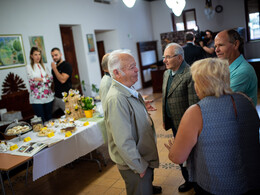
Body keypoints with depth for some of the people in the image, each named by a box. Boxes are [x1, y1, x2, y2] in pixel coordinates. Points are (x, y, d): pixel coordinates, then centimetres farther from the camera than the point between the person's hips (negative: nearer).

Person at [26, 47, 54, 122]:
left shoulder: (43, 66, 13)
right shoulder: (29, 67, -1)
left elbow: (51, 78, 4)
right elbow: (32, 82, -12)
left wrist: (41, 79, -10)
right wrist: (46, 78, -7)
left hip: (48, 96, 4)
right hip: (37, 98, -4)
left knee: (49, 119, 9)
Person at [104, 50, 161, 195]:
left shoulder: (129, 90, 0)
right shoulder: (116, 99, -32)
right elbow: (123, 141, -31)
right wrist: (139, 167, -22)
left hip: (145, 157, 9)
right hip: (134, 164, -9)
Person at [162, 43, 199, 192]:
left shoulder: (190, 75, -22)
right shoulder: (167, 73, 6)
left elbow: (194, 104, -22)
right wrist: (165, 119, 15)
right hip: (174, 123, 8)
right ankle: (189, 179, 41)